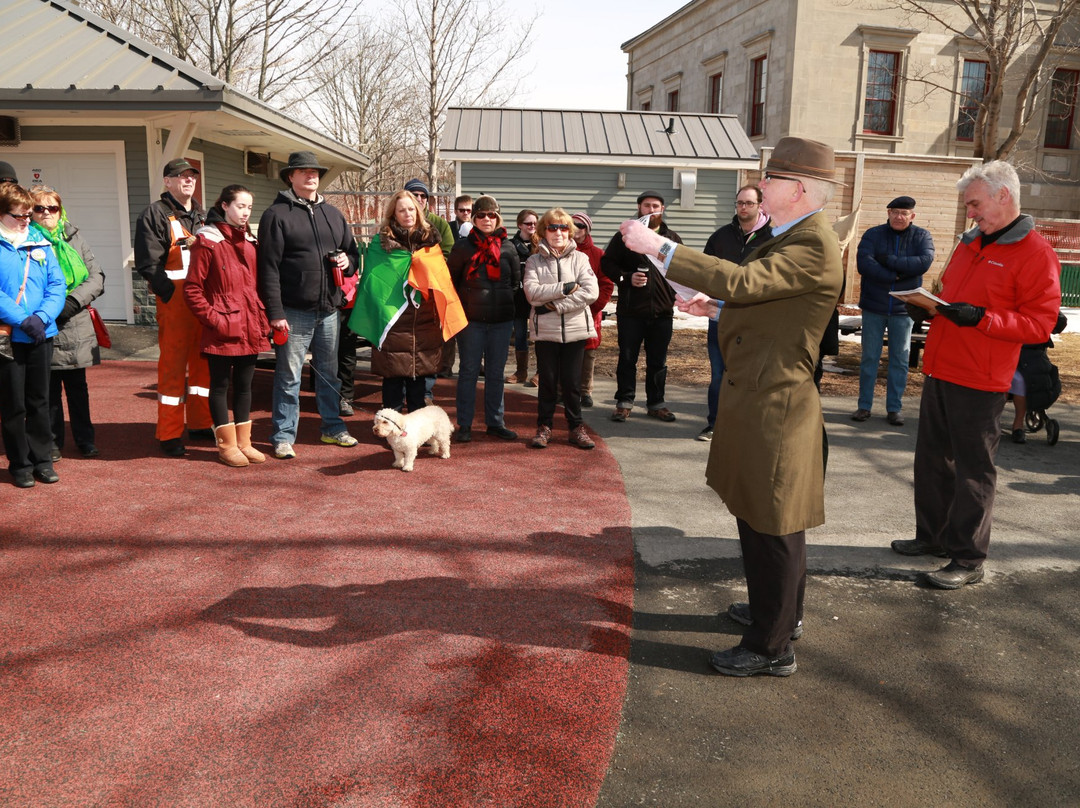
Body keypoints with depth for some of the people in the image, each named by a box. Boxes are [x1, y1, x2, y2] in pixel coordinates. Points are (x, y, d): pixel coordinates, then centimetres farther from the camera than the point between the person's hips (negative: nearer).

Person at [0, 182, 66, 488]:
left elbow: (57, 285, 2)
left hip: (42, 335, 4)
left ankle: (42, 458, 24)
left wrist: (41, 317, -13)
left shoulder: (40, 242, 6)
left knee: (39, 401, 13)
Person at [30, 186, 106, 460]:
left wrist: (74, 300, -11)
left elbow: (97, 276, 3)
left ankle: (85, 440, 23)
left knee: (78, 387, 12)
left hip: (76, 327, 2)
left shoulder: (74, 237, 8)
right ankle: (53, 444, 19)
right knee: (49, 389, 7)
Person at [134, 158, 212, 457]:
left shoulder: (202, 215, 21)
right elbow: (148, 264, -8)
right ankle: (170, 434, 1)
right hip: (174, 300, -6)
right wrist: (172, 294, -16)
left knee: (203, 362, 10)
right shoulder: (155, 214, 0)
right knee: (173, 365, -5)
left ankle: (200, 424, 21)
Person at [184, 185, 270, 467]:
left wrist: (262, 318, 6)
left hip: (250, 328, 6)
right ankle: (227, 445, 13)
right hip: (222, 330, -6)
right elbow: (192, 290, -9)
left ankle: (244, 442, 22)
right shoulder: (207, 241, -6)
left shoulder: (250, 242, 13)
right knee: (220, 385, 5)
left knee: (244, 384, 12)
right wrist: (213, 318, -14)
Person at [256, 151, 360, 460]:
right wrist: (275, 312, -15)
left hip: (329, 309, 6)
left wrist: (348, 261, -2)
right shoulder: (276, 215, -4)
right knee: (289, 375, 0)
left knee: (329, 372, 15)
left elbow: (353, 252, 24)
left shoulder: (333, 214, 14)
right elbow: (268, 267, -10)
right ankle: (283, 435, 11)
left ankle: (332, 427, 28)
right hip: (294, 311, -5)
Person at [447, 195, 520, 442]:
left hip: (502, 321, 2)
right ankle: (464, 424, 10)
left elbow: (517, 281, 14)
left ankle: (495, 422, 19)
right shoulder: (463, 247, 1)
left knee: (496, 373, 9)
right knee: (469, 371, 3)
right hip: (471, 320, -2)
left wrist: (511, 307, 9)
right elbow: (451, 280, 6)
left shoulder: (508, 248, 6)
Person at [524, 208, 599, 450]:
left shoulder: (580, 258, 3)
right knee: (547, 381, 8)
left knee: (572, 382, 7)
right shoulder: (535, 261, 4)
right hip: (545, 330, 0)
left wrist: (557, 305, -13)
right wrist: (566, 288, -16)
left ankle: (576, 427, 17)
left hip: (575, 329, 0)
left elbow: (591, 291, -10)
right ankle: (544, 426, 18)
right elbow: (532, 292, -11)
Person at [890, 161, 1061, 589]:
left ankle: (968, 559, 10)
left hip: (978, 383, -8)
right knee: (931, 459, 15)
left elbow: (1040, 324, -13)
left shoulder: (1035, 253, -9)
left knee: (973, 471, 0)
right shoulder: (971, 243, 15)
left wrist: (981, 318, -24)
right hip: (939, 371, 8)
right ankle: (932, 536, 30)